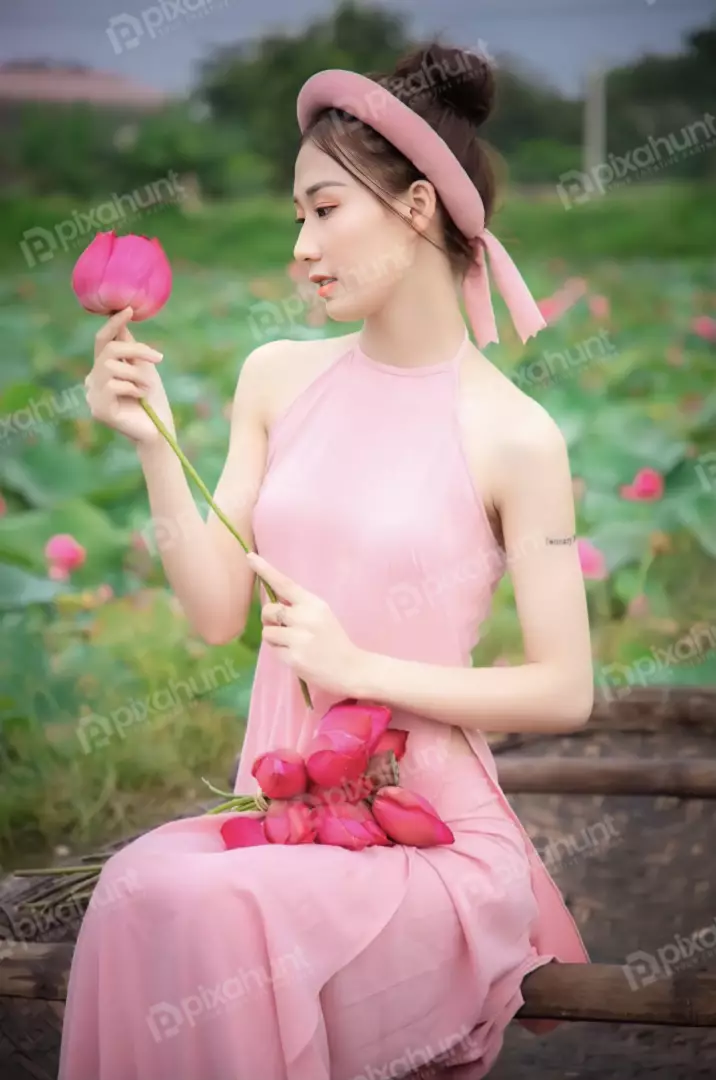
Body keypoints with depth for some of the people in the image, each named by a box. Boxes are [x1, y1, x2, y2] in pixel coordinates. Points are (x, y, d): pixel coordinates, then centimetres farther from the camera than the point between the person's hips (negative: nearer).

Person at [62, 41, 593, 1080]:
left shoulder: (514, 435, -8)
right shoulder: (280, 379, 6)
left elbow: (565, 692, -6)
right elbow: (218, 612, 3)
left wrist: (361, 666, -13)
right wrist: (155, 447, -7)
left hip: (436, 835, -3)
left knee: (206, 908, -30)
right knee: (143, 887, -29)